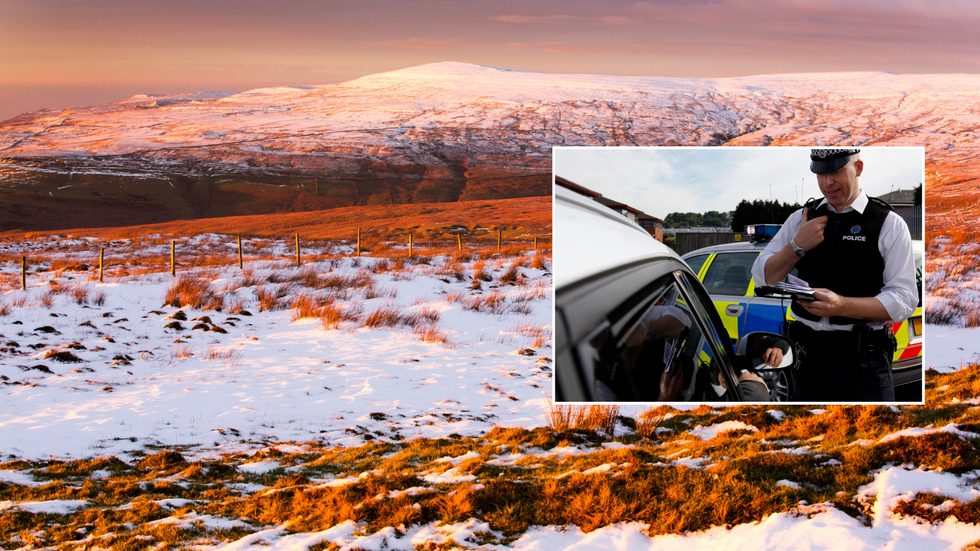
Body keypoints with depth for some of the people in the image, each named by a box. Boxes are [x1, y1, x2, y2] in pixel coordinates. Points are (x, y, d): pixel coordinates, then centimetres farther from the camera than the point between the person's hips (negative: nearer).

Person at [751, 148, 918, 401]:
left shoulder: (889, 224, 1)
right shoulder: (801, 218, 14)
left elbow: (904, 299, -8)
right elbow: (762, 276, 14)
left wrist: (841, 306, -22)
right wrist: (797, 246, -4)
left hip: (861, 360, -3)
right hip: (804, 352, 3)